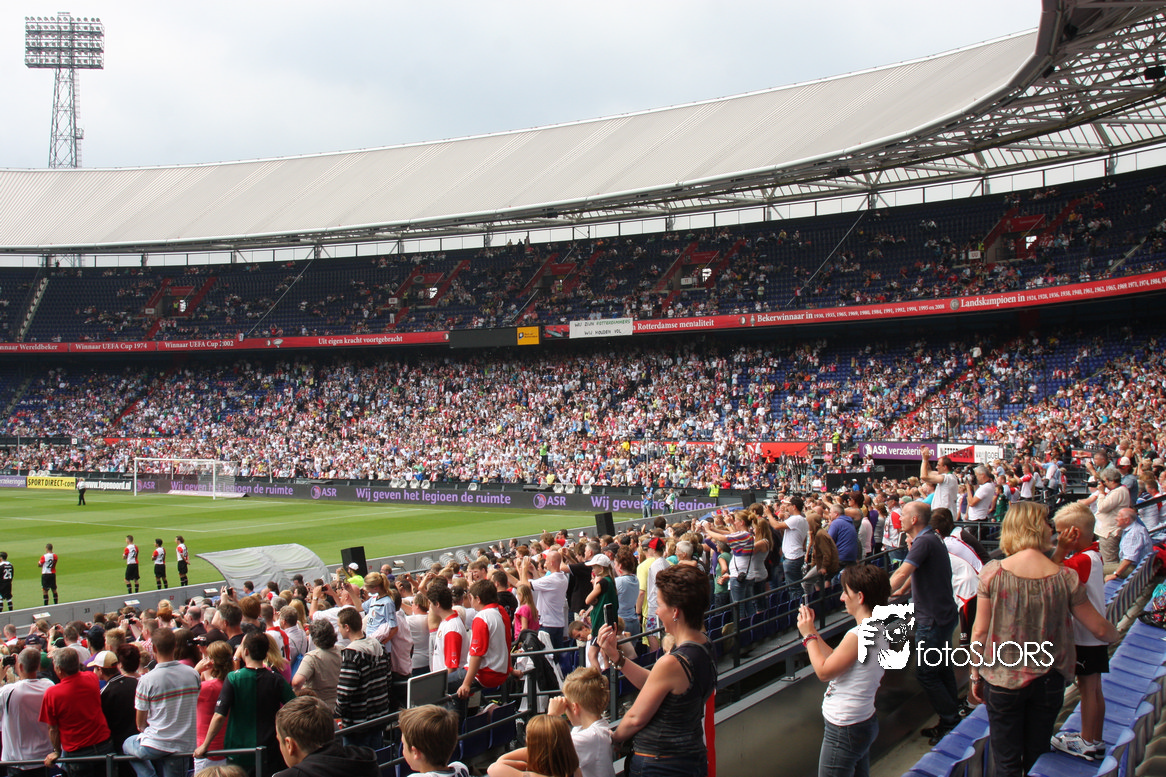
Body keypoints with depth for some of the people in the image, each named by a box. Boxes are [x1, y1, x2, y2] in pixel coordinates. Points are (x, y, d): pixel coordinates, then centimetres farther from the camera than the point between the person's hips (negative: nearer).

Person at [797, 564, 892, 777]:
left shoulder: (859, 635, -25)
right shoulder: (877, 629, 6)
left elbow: (824, 671, -18)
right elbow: (836, 660, 10)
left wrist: (808, 635, -7)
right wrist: (813, 631, 11)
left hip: (844, 730, -10)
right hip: (865, 721, 10)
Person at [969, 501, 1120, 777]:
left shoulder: (992, 572, -13)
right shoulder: (1065, 577, -10)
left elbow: (980, 633, -9)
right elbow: (1100, 629, 0)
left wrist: (975, 675, 5)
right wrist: (1117, 634, 23)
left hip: (1002, 679, -2)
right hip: (1048, 680, 2)